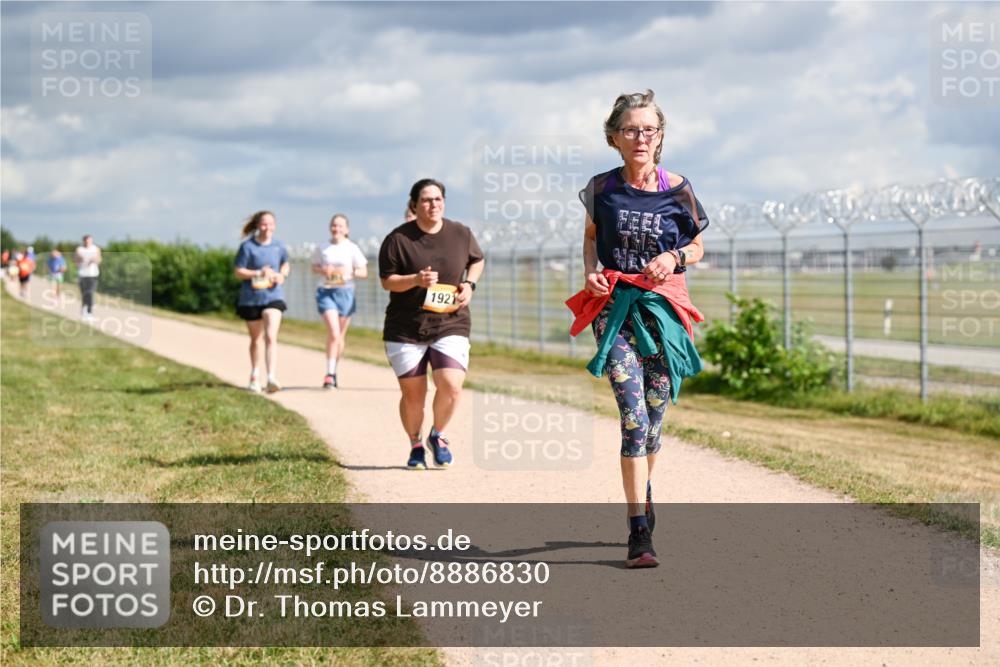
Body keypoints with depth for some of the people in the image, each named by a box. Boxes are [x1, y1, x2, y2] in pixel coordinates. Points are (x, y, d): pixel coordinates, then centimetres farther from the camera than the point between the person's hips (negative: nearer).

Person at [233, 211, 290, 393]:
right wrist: (259, 273, -20)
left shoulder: (278, 246, 3)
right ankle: (254, 376, 34)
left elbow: (286, 264, 19)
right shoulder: (247, 246, -8)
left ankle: (272, 378, -25)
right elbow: (238, 271, -8)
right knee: (256, 339, 14)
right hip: (251, 298, -1)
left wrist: (282, 275, -2)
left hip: (273, 296, 1)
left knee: (271, 337, -16)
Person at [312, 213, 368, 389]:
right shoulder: (322, 248, 4)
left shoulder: (352, 248, 2)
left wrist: (350, 271, -15)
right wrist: (323, 270, -7)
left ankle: (333, 372, 26)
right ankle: (330, 373, -15)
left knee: (340, 335, 10)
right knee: (333, 332, -17)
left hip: (345, 292, 1)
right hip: (326, 291, -1)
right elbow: (314, 267, 15)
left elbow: (364, 272, 4)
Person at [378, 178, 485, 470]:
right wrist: (416, 280, -22)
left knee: (451, 385, -17)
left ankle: (438, 435, 12)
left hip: (451, 325, 1)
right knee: (413, 394, 1)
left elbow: (477, 260, 21)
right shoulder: (398, 239, -6)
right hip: (405, 330, -1)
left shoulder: (461, 234, 3)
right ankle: (416, 446, 26)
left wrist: (469, 284, 2)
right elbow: (387, 280, -4)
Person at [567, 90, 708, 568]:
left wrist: (675, 257, -10)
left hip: (663, 308, 1)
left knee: (653, 417, 6)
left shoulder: (676, 189, -1)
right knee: (634, 416, -14)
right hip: (613, 306, -1)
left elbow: (697, 247, 11)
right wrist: (591, 270, 0)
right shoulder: (602, 188, 1)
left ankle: (642, 486, 40)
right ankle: (639, 533, -14)